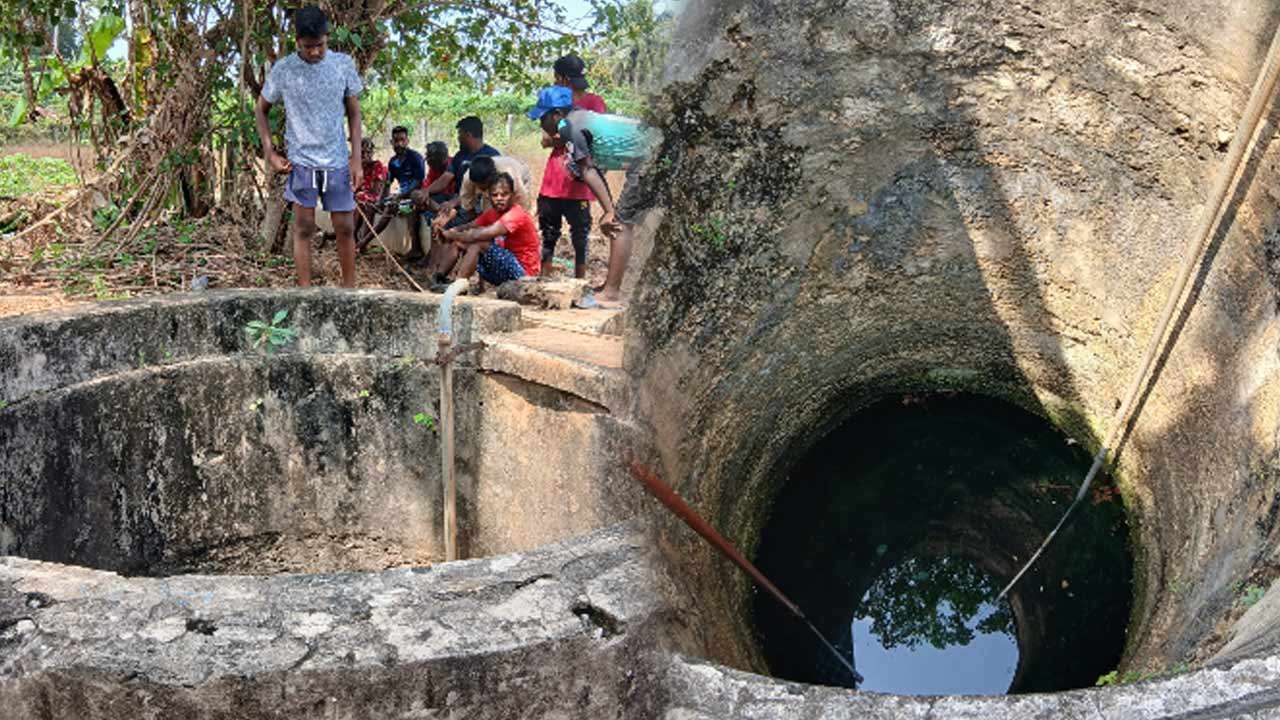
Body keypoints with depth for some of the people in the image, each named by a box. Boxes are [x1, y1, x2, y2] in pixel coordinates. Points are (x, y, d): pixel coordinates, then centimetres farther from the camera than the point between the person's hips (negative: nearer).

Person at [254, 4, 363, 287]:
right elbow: (260, 109, 8)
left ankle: (350, 290, 16)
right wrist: (269, 152, 0)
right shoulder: (282, 70, -4)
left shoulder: (344, 64, -2)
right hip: (301, 161, -1)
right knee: (304, 228, 2)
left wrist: (357, 158, -2)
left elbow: (354, 113, 5)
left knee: (345, 228, 4)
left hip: (337, 161, 1)